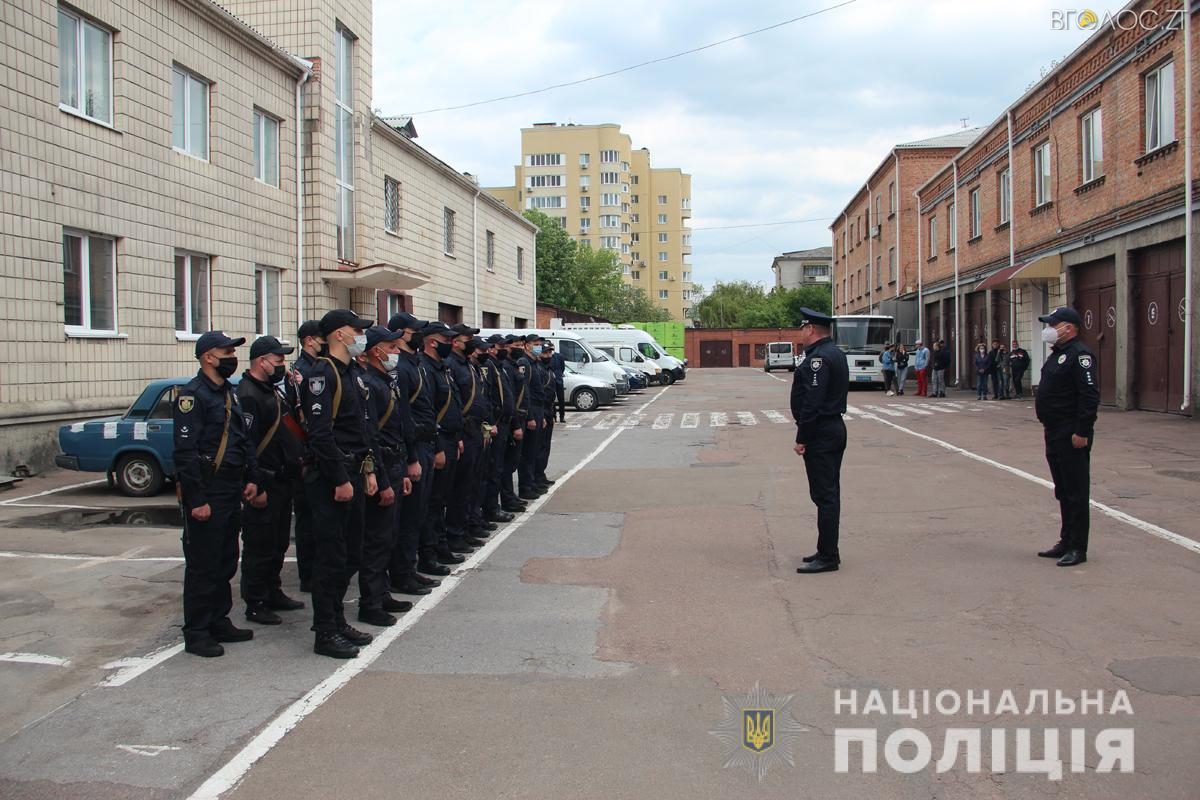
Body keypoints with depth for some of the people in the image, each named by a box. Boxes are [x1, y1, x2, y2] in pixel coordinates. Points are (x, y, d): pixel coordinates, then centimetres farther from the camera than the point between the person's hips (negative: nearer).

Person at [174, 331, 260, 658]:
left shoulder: (229, 393, 15)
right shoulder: (192, 395, -13)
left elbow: (244, 440, 20)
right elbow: (185, 452, -19)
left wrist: (251, 479, 10)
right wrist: (196, 500, -21)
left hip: (232, 492, 9)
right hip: (206, 493, -9)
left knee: (226, 561, 15)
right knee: (202, 564, -1)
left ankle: (219, 622, 27)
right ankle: (196, 633, 8)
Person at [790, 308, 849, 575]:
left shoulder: (818, 358, -17)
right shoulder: (835, 353, 15)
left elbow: (812, 402, -23)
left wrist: (802, 438, -19)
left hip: (821, 433, -11)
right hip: (835, 429, 11)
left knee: (824, 495, -7)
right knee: (828, 493, 14)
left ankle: (827, 557, -3)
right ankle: (828, 551, 22)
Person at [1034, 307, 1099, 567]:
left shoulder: (1080, 355, -15)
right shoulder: (1057, 354, 16)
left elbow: (1090, 396, -22)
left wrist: (1082, 432, -24)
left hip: (1072, 437, -10)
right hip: (1055, 434, 10)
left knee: (1076, 492, -3)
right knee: (1063, 492, 16)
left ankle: (1078, 548, 3)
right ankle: (1066, 542, 25)